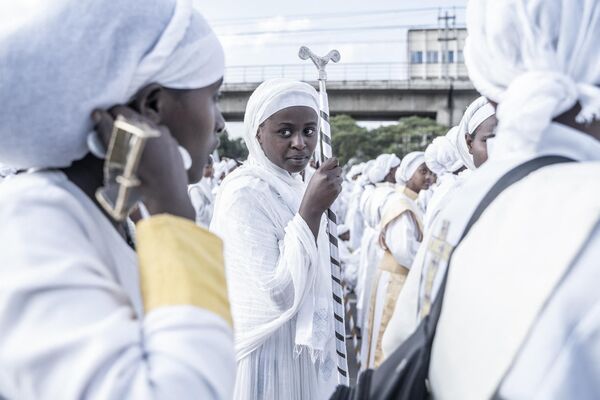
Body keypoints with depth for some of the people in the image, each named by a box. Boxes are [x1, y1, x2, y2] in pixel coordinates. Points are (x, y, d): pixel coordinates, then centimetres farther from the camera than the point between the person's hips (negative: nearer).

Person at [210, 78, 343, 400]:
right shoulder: (244, 193, -19)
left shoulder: (293, 187, 7)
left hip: (301, 351, 8)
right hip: (267, 358, -8)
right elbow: (278, 294, -26)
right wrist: (312, 209, -28)